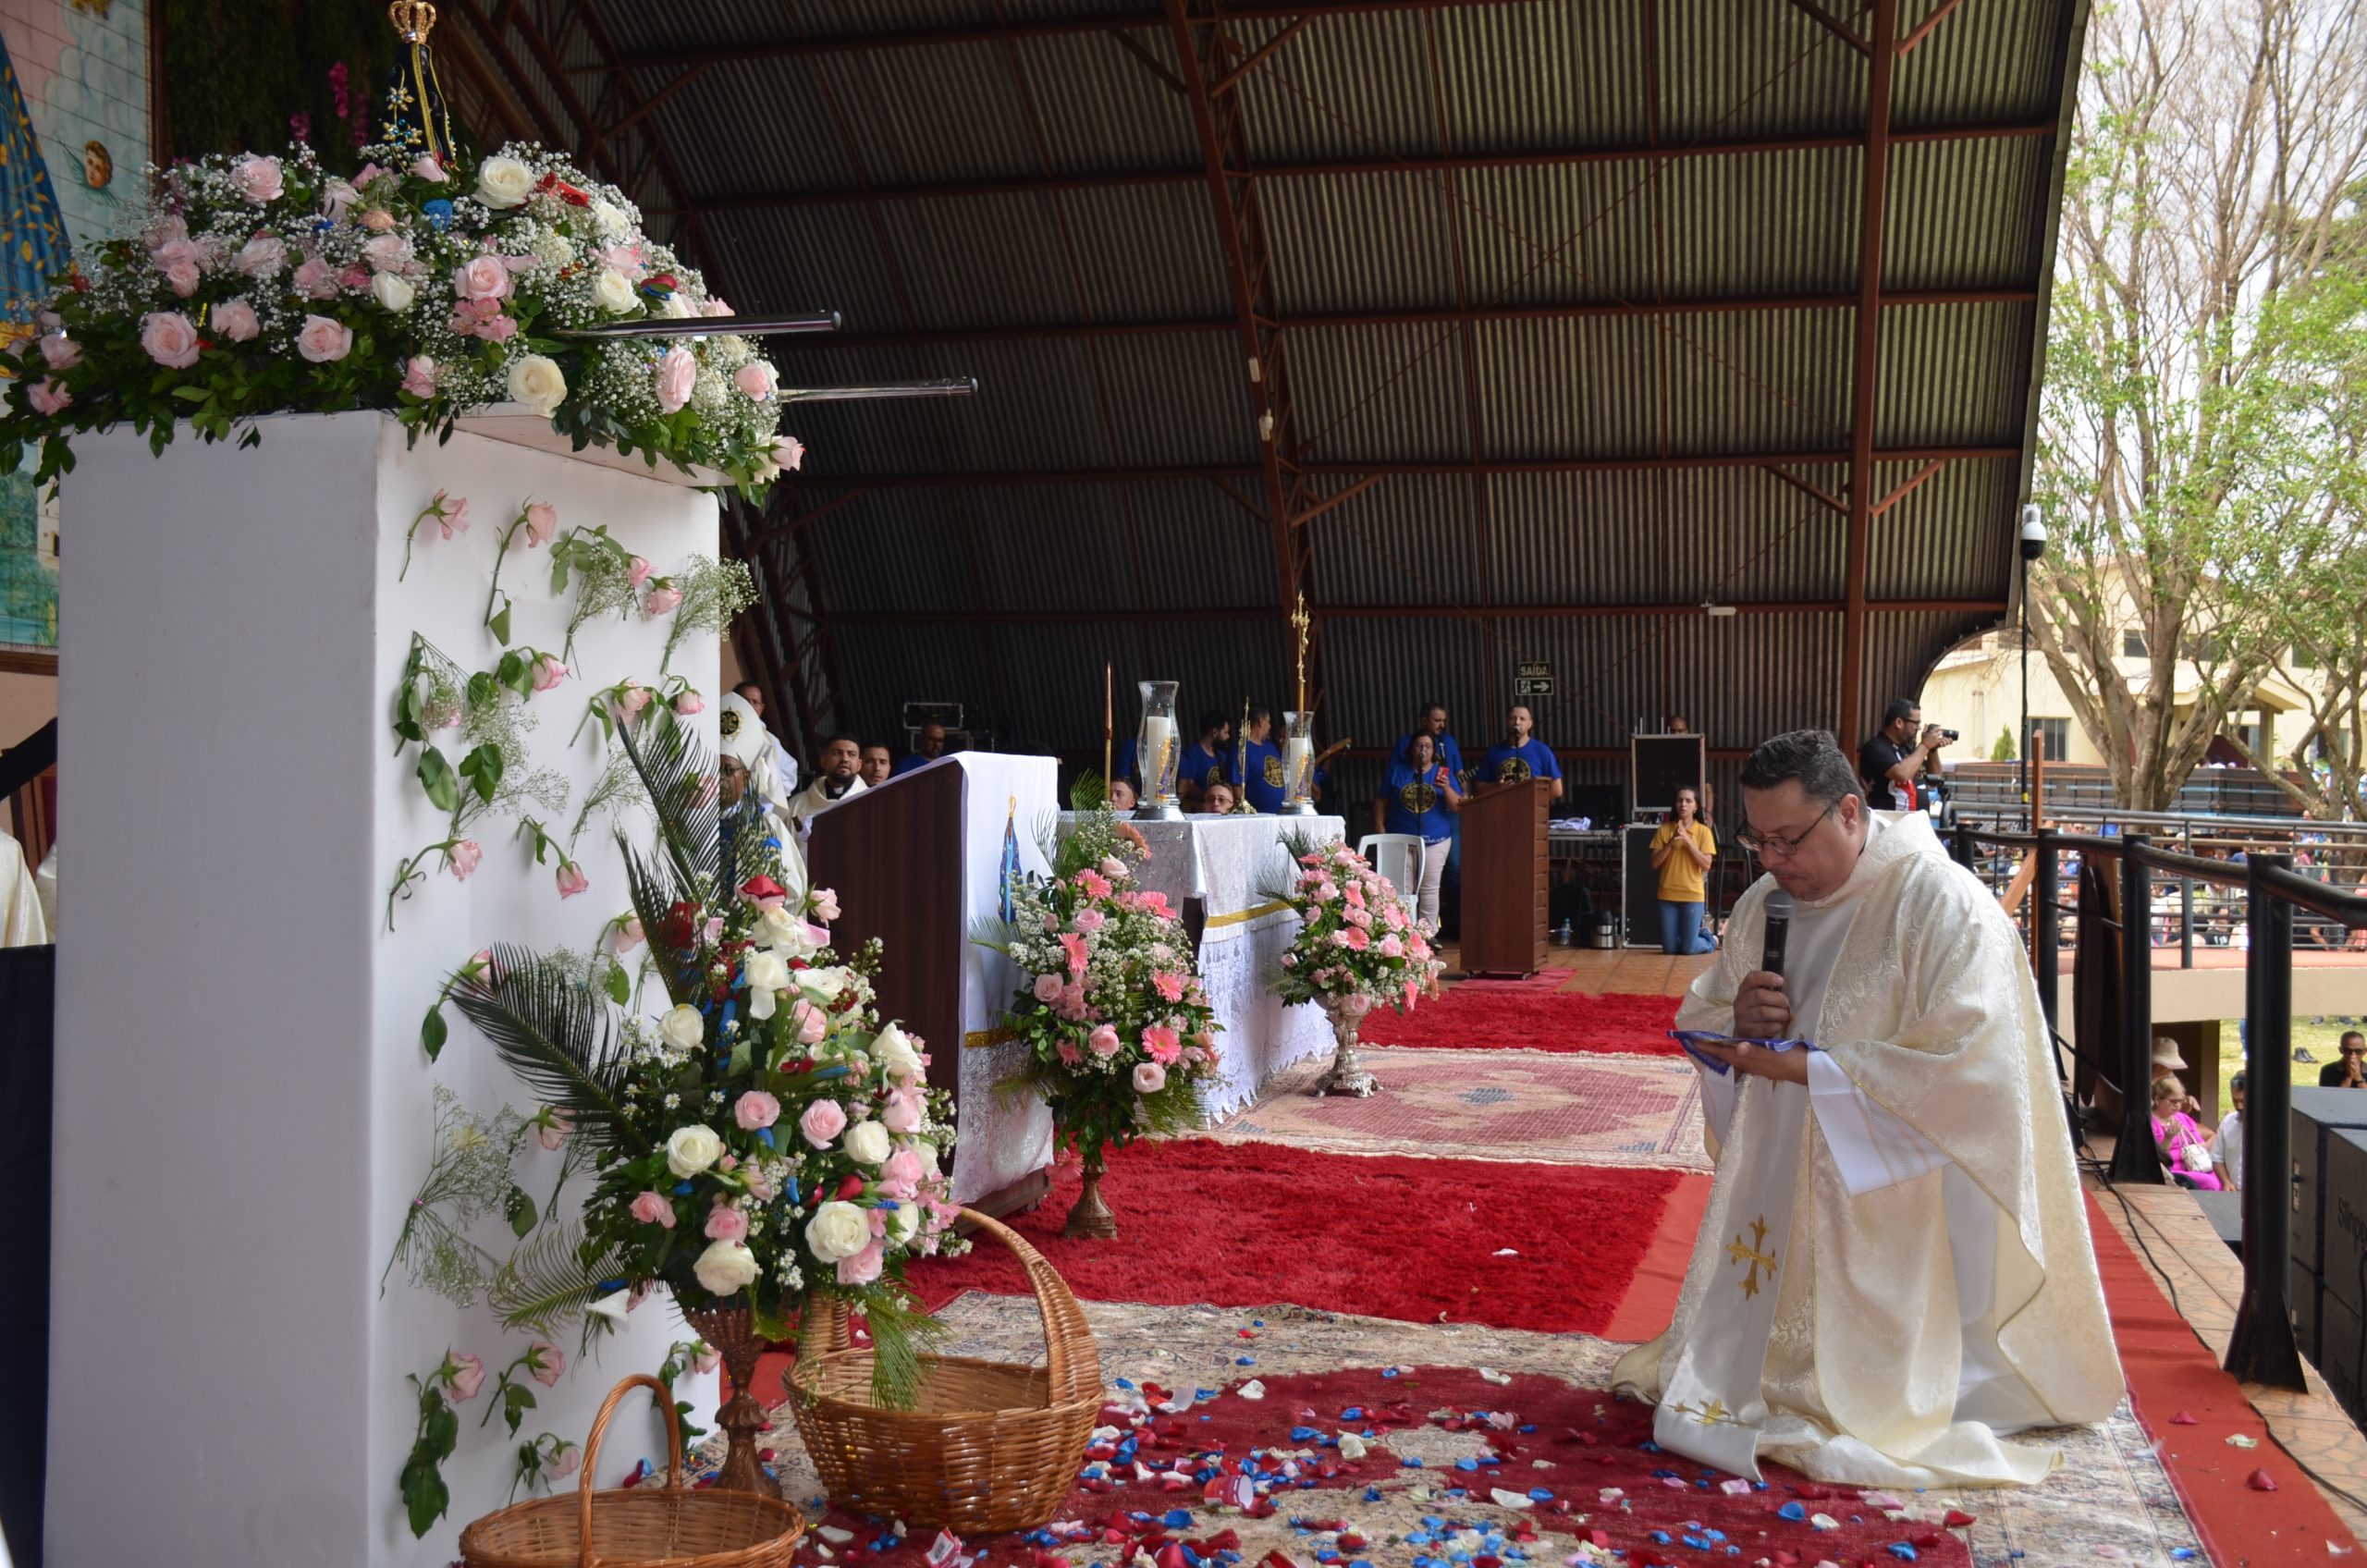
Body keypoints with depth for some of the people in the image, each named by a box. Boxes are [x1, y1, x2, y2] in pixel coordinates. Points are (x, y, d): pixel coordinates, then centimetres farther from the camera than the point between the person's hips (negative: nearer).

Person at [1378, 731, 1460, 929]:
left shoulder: (1443, 772, 6)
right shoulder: (1397, 771, 8)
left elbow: (1457, 807, 0)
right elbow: (1381, 801, 9)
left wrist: (1447, 789, -18)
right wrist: (1379, 827, -2)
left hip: (1435, 840, 0)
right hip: (1401, 839, 0)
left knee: (1429, 888, 0)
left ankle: (1428, 933, 5)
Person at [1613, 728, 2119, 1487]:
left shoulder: (1943, 906, -16)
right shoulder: (1763, 906, 7)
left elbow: (1970, 1064, -25)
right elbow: (1697, 1022, 15)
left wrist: (1805, 1067, -26)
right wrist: (1741, 1021, -10)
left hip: (1892, 1205, -6)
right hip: (1778, 1200, 7)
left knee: (1867, 1394, -5)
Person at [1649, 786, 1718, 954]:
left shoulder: (1703, 831, -3)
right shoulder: (1664, 829, 2)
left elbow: (1706, 865, -10)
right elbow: (1654, 864, -1)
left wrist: (1688, 840, -16)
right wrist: (1671, 843, -14)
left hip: (1692, 896, -2)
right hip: (1668, 896, 2)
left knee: (1688, 949, -2)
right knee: (1669, 948, 5)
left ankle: (1710, 940, 31)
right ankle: (1699, 936, 35)